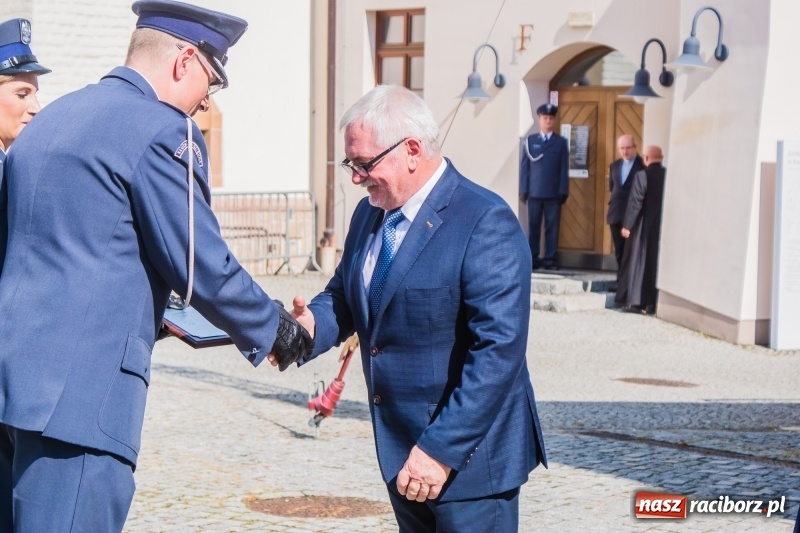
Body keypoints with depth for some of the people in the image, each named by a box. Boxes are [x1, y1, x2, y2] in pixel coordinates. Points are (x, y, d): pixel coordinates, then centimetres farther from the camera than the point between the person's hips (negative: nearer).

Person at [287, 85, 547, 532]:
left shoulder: (486, 224, -18)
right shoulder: (369, 214, 8)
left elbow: (499, 351, -23)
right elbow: (343, 297, 16)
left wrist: (442, 449, -26)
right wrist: (311, 325, -9)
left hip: (468, 456, -8)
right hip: (400, 447, 8)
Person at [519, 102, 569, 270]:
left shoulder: (561, 142, 8)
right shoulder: (530, 141, 9)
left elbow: (564, 168, 4)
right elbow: (525, 166, 6)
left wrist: (563, 191, -4)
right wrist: (523, 190, -1)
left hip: (554, 193, 0)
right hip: (534, 192, 1)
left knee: (552, 227, -1)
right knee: (533, 226, 2)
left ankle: (550, 260, 1)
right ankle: (533, 259, 5)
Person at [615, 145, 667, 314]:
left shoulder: (642, 175, -12)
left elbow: (635, 203, -15)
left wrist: (627, 225, -10)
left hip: (644, 226, -4)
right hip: (664, 227, 4)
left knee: (637, 262, 4)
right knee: (657, 263, 9)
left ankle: (634, 300, 2)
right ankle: (653, 302, 7)